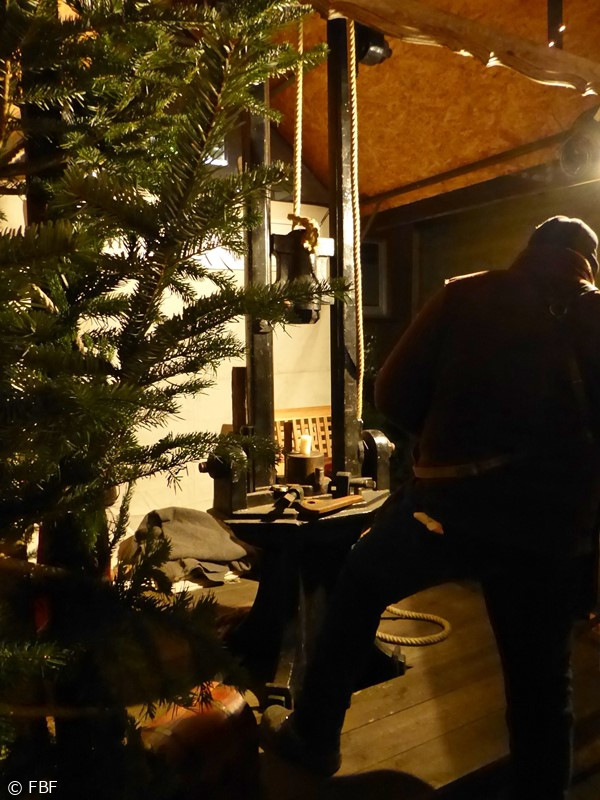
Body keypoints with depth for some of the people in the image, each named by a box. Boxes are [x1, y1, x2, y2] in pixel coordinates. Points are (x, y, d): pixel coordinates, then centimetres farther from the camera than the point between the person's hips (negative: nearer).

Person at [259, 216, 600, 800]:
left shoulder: (466, 295, 6)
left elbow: (393, 394, 1)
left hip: (451, 501, -1)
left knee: (358, 587, 22)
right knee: (542, 681, 18)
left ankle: (312, 739, 32)